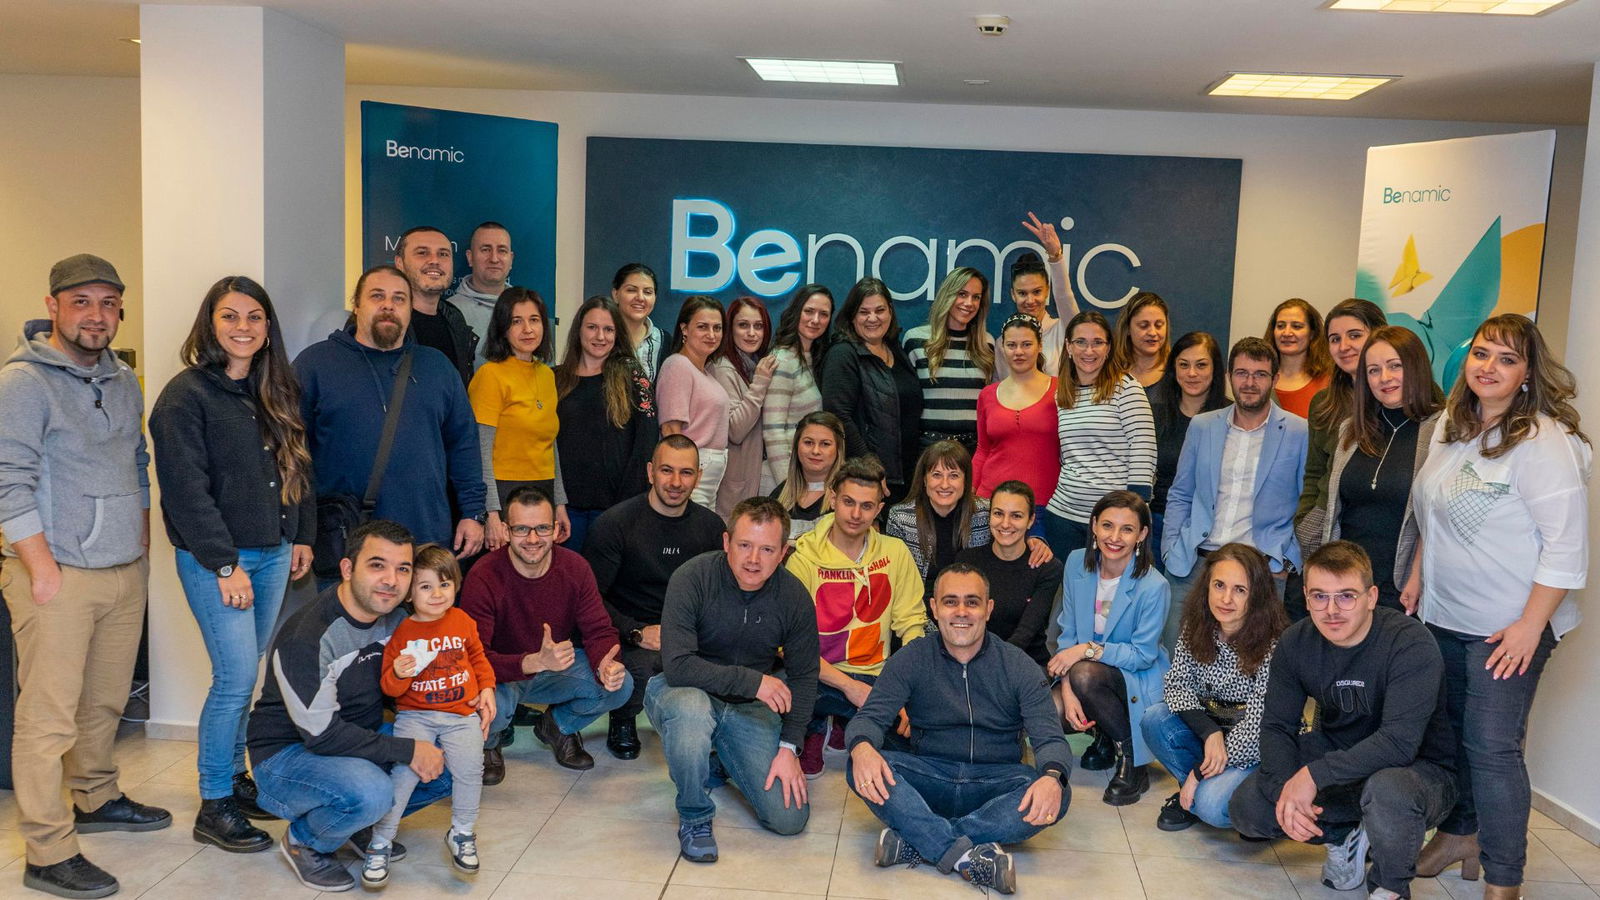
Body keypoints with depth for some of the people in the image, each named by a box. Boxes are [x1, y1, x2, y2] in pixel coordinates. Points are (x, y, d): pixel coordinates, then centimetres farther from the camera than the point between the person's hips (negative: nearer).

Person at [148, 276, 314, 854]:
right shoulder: (186, 395, -10)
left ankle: (234, 777, 27)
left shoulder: (274, 392, 11)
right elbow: (185, 488, -15)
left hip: (273, 553, 6)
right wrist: (225, 564, -17)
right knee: (235, 679, -7)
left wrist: (301, 536, 12)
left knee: (245, 676, 13)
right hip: (215, 560, -6)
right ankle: (214, 808, 6)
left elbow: (297, 469, 18)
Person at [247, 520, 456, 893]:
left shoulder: (395, 618, -4)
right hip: (288, 752, -8)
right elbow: (321, 733, -28)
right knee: (370, 792, -35)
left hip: (361, 739, 8)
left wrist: (470, 697, -9)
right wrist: (407, 750, -25)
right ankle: (303, 841, -2)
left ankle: (362, 825, 13)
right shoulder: (307, 636, -27)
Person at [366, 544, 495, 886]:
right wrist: (398, 675, -20)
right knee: (405, 769, -20)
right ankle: (380, 843, -1)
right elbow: (390, 688, 1)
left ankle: (461, 833, 9)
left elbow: (478, 657, 21)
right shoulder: (400, 632, -3)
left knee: (469, 767, -17)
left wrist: (487, 688, 9)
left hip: (462, 713, 2)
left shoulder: (463, 621, 5)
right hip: (415, 714, -2)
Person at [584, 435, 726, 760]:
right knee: (643, 667, -37)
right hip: (629, 633, -3)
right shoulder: (614, 523, -8)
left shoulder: (711, 525, 6)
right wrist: (636, 632, -20)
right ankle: (623, 720, 2)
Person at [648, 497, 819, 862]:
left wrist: (789, 747, -9)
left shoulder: (794, 597, -10)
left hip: (750, 707, 4)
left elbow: (804, 678, 0)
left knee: (790, 818, -8)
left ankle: (724, 763, 23)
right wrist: (752, 681, -28)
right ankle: (694, 816, -14)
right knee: (690, 709, -41)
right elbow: (677, 666, -28)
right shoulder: (692, 579, -21)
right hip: (684, 692, -3)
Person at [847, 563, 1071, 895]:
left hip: (994, 784, 0)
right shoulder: (910, 660, 1)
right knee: (862, 770, -28)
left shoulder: (1018, 666, 0)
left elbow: (1050, 739, -7)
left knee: (1055, 796, -31)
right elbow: (870, 717, -6)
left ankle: (913, 841, -31)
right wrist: (862, 747, -33)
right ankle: (967, 856, -36)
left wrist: (1052, 777, -33)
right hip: (929, 778, 0)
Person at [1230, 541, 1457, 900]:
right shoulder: (1295, 642, -8)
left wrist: (1313, 774, -35)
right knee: (1246, 806, -10)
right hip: (1337, 755, 5)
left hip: (1419, 767, -5)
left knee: (1388, 790, -40)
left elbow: (1399, 742, -34)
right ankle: (1346, 836, 14)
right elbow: (1276, 726, -4)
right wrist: (1286, 790, -23)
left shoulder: (1410, 643, -26)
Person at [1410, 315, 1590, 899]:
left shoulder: (1543, 440, -15)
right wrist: (1416, 582, 15)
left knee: (1492, 748, -6)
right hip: (1442, 617, 7)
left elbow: (1567, 543, -18)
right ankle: (1458, 835, 35)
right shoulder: (1450, 427, 8)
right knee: (1448, 735, 16)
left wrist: (1530, 626, -19)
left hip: (1508, 629, -7)